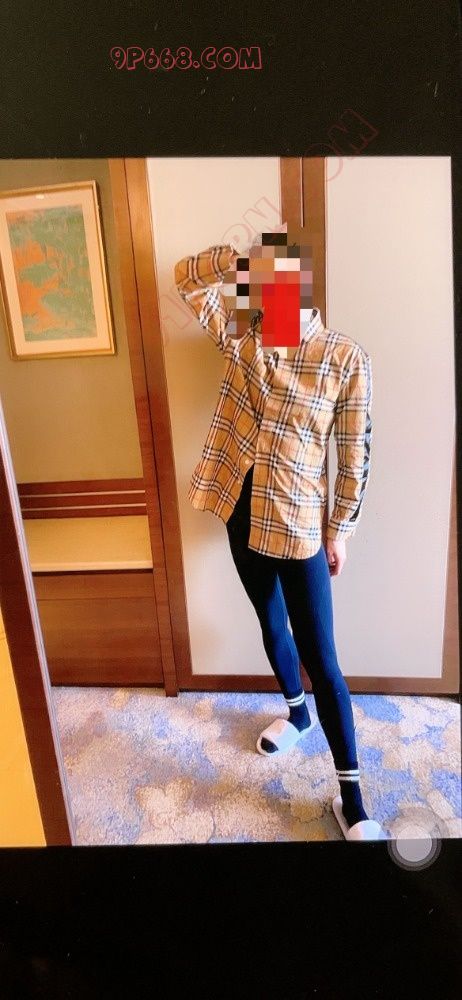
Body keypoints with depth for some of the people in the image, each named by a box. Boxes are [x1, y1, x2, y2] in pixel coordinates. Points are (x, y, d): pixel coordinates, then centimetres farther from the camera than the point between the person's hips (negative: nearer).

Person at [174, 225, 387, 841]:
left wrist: (341, 530, -4)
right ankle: (296, 712, 49)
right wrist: (247, 255, -6)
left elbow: (355, 453, -5)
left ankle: (350, 795, 17)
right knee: (271, 624, 23)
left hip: (296, 525, -4)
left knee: (320, 658, 0)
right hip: (241, 513, 5)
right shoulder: (240, 338, 3)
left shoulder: (345, 357, -8)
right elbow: (188, 275, 8)